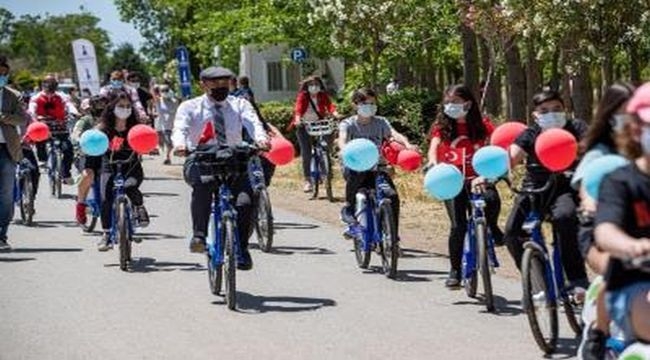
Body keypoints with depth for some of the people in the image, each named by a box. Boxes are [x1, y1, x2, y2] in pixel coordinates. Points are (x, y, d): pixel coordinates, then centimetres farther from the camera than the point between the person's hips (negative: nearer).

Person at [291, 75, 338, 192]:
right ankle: (307, 180, -2)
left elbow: (330, 105, -18)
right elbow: (298, 108, -23)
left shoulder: (323, 96, -2)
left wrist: (335, 114, -39)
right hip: (304, 126, -2)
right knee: (306, 153, -8)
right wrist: (297, 119, -43)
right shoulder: (302, 96, -9)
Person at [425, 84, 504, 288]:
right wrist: (433, 161, -29)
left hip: (477, 177, 0)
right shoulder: (442, 126, 8)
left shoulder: (481, 125, 5)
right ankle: (455, 271, 3)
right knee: (458, 226, -11)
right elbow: (434, 145, -7)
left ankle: (492, 228, 1)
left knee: (492, 199, -32)